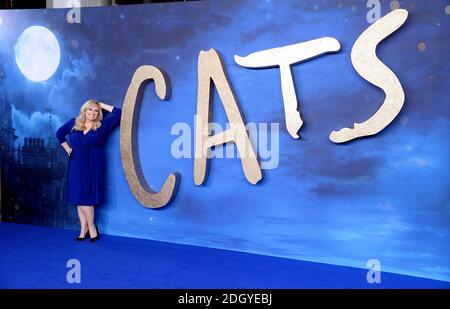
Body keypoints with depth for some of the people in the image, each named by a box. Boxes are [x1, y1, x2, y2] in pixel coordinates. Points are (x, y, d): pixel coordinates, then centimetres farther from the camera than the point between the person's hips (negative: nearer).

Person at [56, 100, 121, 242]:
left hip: (93, 166, -3)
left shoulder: (102, 125, -1)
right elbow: (59, 133, 21)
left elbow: (119, 113, -5)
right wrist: (67, 148, 10)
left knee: (85, 198, -7)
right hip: (76, 166, 3)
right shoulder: (73, 123, 6)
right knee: (79, 198, 4)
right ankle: (84, 229, 14)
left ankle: (91, 228, 9)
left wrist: (102, 105, 0)